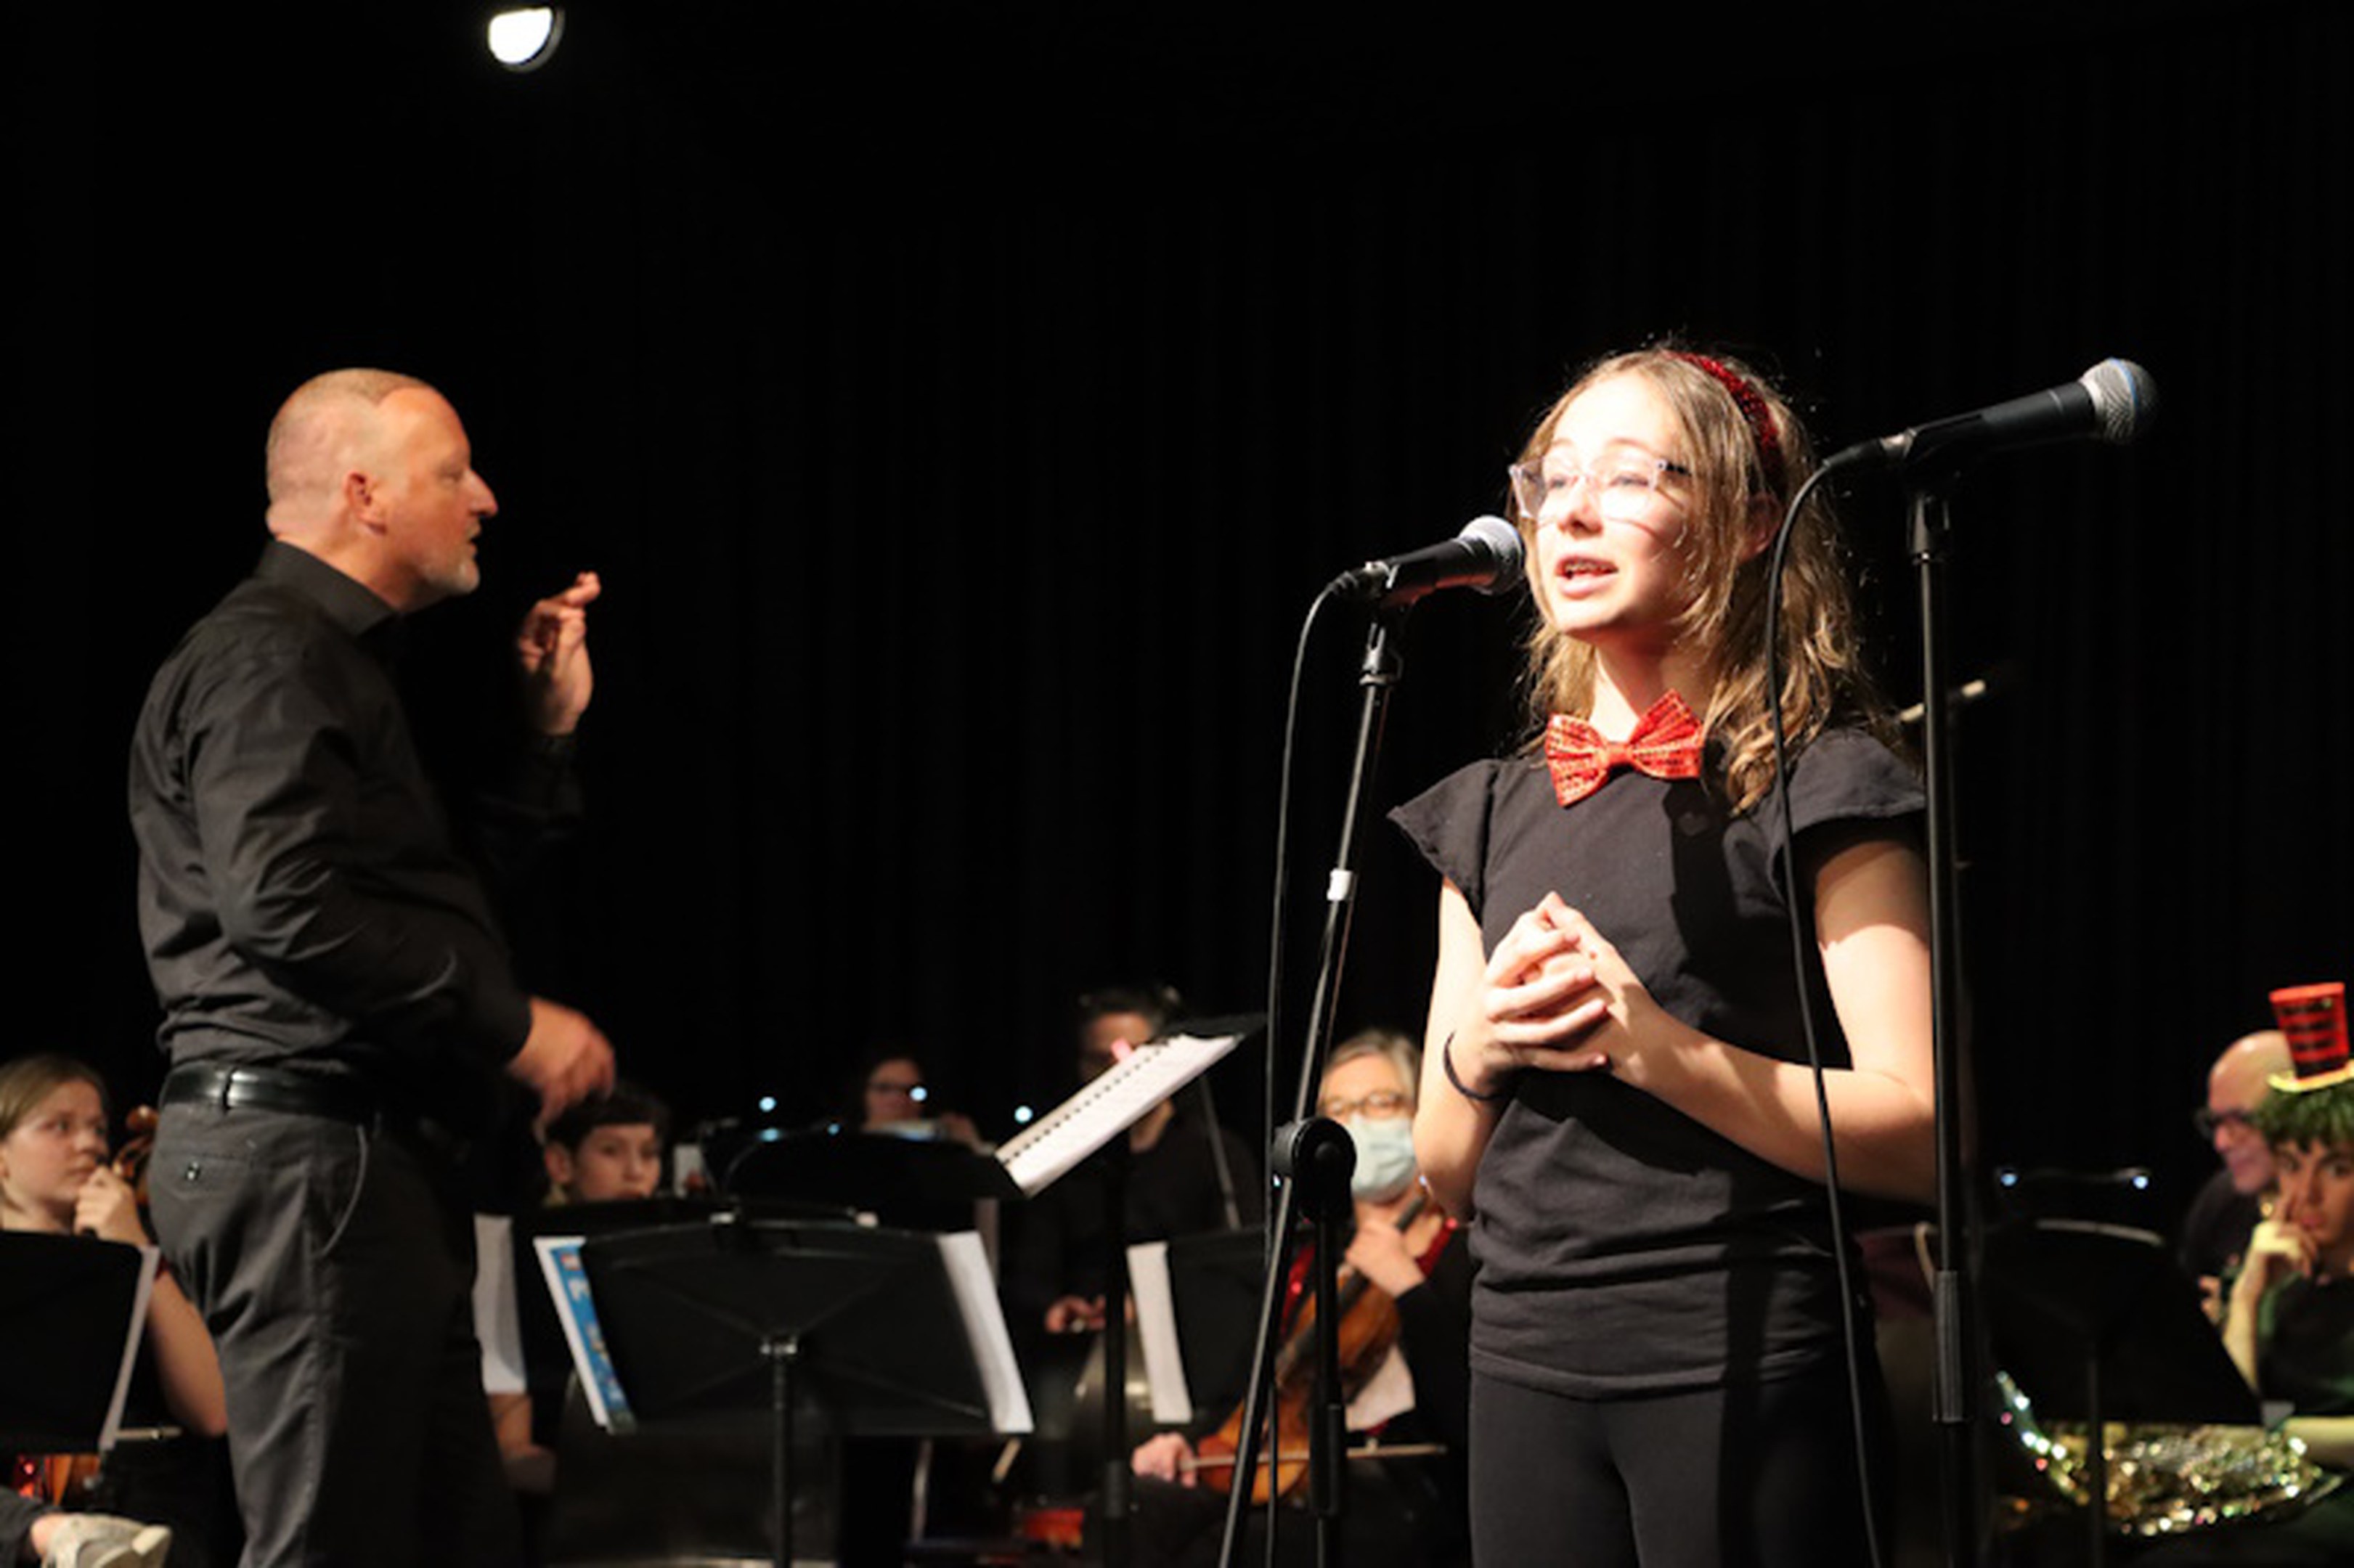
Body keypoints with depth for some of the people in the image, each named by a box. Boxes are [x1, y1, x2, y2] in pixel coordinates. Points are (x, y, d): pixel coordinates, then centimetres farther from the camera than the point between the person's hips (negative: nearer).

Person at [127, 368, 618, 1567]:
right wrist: (512, 1024, -19)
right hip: (300, 1150, -11)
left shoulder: (344, 662, 23)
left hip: (376, 1160, 11)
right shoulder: (266, 662, -11)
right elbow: (288, 906, -24)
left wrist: (549, 734, 20)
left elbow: (435, 897, 26)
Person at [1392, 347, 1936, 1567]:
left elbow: (1914, 1136, -12)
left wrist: (1657, 1050, -19)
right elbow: (1447, 1176, 15)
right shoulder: (1493, 814, 15)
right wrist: (1475, 1048, -6)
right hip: (1527, 1363, 5)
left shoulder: (1816, 789, -3)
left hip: (1744, 1368, -5)